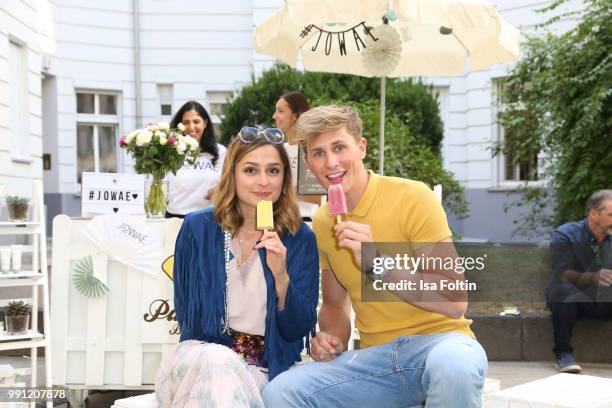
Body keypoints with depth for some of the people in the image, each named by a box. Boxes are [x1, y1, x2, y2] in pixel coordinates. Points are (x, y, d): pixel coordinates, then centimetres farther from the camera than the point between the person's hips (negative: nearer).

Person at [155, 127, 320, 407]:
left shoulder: (301, 239, -2)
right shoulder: (197, 228, -1)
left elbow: (299, 330, -4)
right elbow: (185, 312, 7)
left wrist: (281, 276, -21)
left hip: (265, 370, -1)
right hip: (199, 359, 1)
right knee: (218, 361, -34)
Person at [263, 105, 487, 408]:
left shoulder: (412, 197, -10)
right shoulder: (322, 223, 8)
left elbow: (455, 302, -14)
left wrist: (377, 262, -24)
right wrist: (332, 339, 0)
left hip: (439, 339, -3)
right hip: (375, 357, 4)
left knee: (453, 365, -39)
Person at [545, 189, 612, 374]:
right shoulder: (565, 236, -10)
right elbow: (563, 275, -21)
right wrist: (593, 277, -40)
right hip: (571, 300, -4)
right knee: (564, 290, -37)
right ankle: (563, 352, -26)